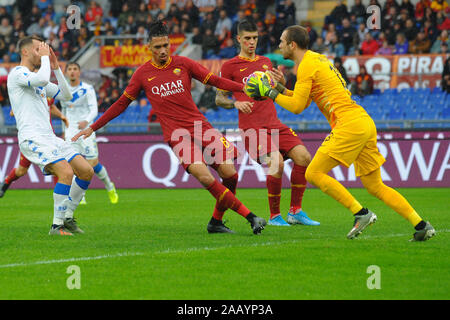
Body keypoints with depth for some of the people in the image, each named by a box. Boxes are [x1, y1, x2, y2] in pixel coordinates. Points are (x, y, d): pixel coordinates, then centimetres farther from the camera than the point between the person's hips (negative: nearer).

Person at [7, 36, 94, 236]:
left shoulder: (38, 79, 23)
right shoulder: (17, 73, -4)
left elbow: (66, 95, 23)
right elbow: (42, 79, -24)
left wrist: (56, 68, 15)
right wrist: (44, 57, -8)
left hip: (49, 137, 9)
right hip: (32, 139, -9)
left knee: (86, 171, 2)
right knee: (66, 172, -25)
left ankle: (67, 218, 12)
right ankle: (57, 226, -18)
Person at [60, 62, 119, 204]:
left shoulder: (87, 89, -5)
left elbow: (94, 110, -12)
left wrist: (86, 121, -32)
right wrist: (64, 130, 26)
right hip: (71, 131, 3)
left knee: (93, 163, -3)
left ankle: (109, 187, 23)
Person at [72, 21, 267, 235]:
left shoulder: (183, 64, 5)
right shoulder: (143, 74, 4)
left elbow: (216, 81, 9)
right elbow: (122, 104, 12)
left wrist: (245, 88, -2)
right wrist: (93, 128, 12)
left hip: (201, 127, 3)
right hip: (177, 135, -3)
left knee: (230, 174, -7)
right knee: (205, 177, -23)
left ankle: (216, 221, 15)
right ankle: (250, 217, -21)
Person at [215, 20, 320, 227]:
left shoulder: (265, 62, 20)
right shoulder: (230, 66, 5)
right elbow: (219, 99, 4)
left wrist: (282, 82, 2)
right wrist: (236, 103, -16)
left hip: (274, 124, 6)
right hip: (251, 127, -6)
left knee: (303, 157, -12)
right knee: (276, 162, -26)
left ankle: (295, 212, -1)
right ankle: (274, 216, -11)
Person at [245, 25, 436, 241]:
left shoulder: (306, 65, -6)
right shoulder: (317, 59, 23)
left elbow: (297, 107, -10)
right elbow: (303, 100, 29)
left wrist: (270, 93, 0)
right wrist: (280, 90, 19)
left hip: (349, 124, -10)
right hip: (365, 123, 10)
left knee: (314, 173, -7)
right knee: (375, 186, 10)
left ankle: (361, 214, -11)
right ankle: (421, 226, 3)